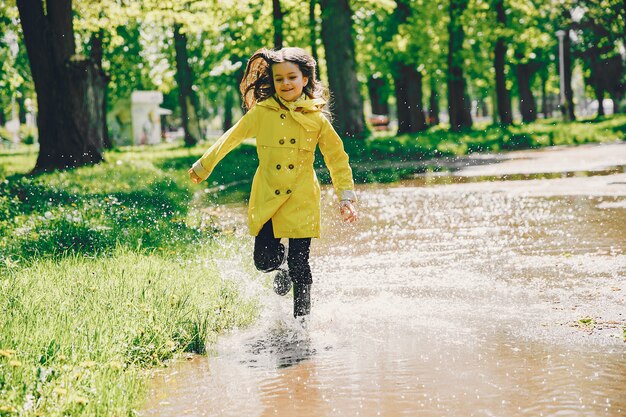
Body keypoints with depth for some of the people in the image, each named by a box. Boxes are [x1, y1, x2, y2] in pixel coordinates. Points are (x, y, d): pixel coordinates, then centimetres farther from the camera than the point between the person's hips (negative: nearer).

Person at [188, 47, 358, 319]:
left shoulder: (317, 118, 0)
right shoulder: (262, 112, 1)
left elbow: (337, 159, 8)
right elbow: (231, 138, 14)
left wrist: (346, 197, 2)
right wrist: (203, 166, 23)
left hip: (301, 201, -1)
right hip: (266, 199, 1)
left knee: (299, 268, -2)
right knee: (264, 260, -4)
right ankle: (282, 264, 33)